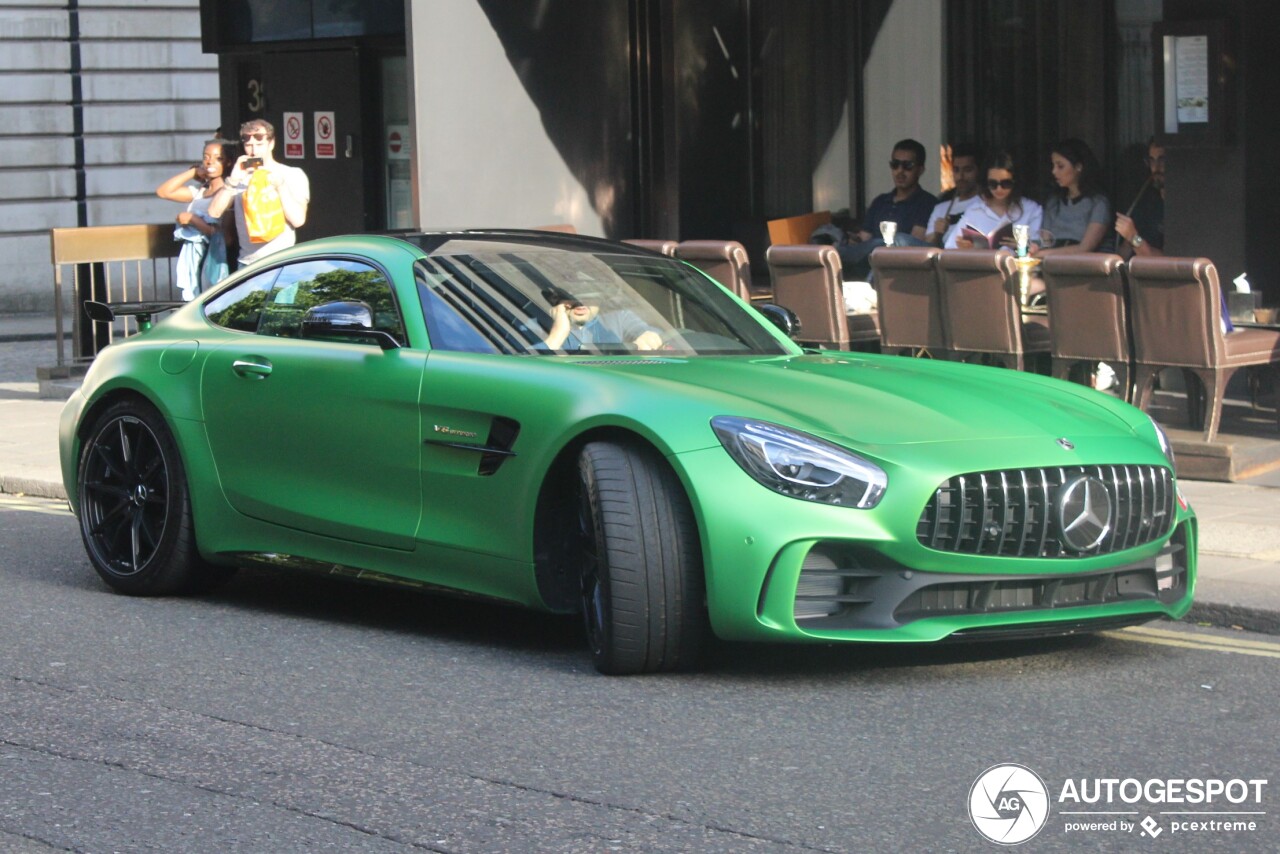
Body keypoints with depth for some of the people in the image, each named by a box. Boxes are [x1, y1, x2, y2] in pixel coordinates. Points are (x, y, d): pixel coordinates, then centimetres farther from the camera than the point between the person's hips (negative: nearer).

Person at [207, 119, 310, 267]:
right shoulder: (241, 177, 13)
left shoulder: (293, 175, 4)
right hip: (247, 264, 3)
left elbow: (298, 219, -7)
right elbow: (214, 212, 1)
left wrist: (280, 185, -13)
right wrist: (232, 181, -9)